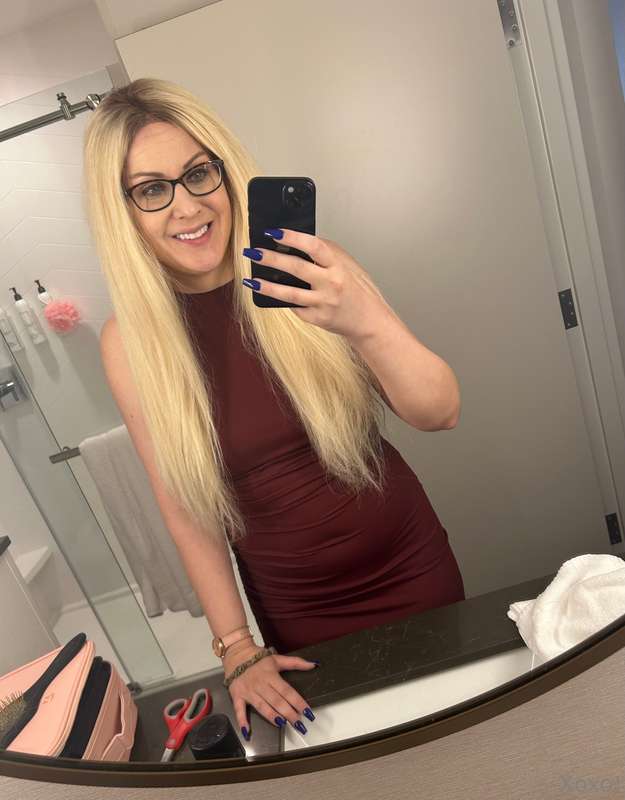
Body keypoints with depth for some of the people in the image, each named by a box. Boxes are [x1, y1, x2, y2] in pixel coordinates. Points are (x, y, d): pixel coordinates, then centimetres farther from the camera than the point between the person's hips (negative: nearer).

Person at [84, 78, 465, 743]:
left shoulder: (303, 273, -16)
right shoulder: (128, 342, -13)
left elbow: (441, 414, -19)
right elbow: (184, 510, -6)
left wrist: (365, 322, -38)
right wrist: (236, 646, -5)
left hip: (409, 565, 1)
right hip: (297, 615, 0)